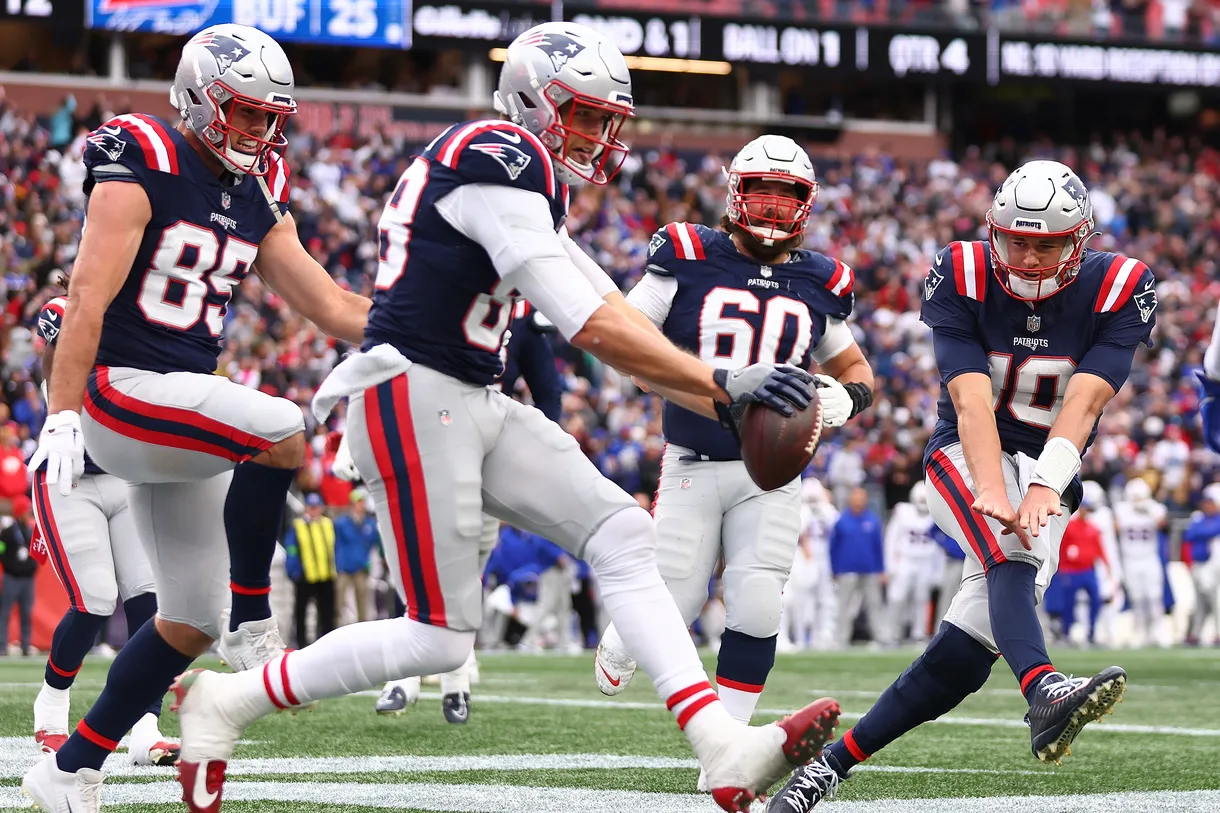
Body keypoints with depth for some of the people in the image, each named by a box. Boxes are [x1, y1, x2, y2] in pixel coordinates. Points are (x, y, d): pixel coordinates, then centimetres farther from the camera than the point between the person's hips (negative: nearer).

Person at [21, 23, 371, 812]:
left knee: (191, 624, 8)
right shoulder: (141, 165, -11)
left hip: (185, 407, 9)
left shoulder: (258, 194, 12)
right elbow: (90, 294, -18)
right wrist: (62, 415, -25)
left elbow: (329, 305, 12)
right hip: (122, 392, -9)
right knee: (280, 431, -31)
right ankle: (253, 627, -15)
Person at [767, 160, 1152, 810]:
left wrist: (1044, 488, -39)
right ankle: (1044, 695, -61)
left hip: (1048, 471, 2)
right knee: (1011, 549, -36)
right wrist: (991, 493, -38)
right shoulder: (961, 277, -12)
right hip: (966, 458, -2)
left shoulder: (1118, 289, -10)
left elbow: (1084, 404, -22)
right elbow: (972, 402, -22)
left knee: (961, 658, -8)